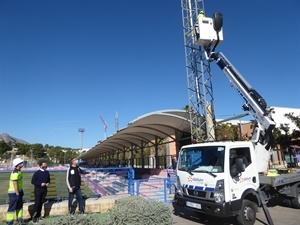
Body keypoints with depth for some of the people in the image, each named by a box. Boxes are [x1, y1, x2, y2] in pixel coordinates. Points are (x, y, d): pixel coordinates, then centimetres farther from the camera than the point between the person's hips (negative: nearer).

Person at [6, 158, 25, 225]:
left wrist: (21, 191, 19)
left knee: (19, 206, 17)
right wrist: (17, 194, -20)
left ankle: (19, 219, 28)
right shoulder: (15, 173, -24)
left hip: (18, 191, 10)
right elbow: (15, 185, -24)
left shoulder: (19, 172, 6)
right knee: (12, 207, 1)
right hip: (14, 193, -10)